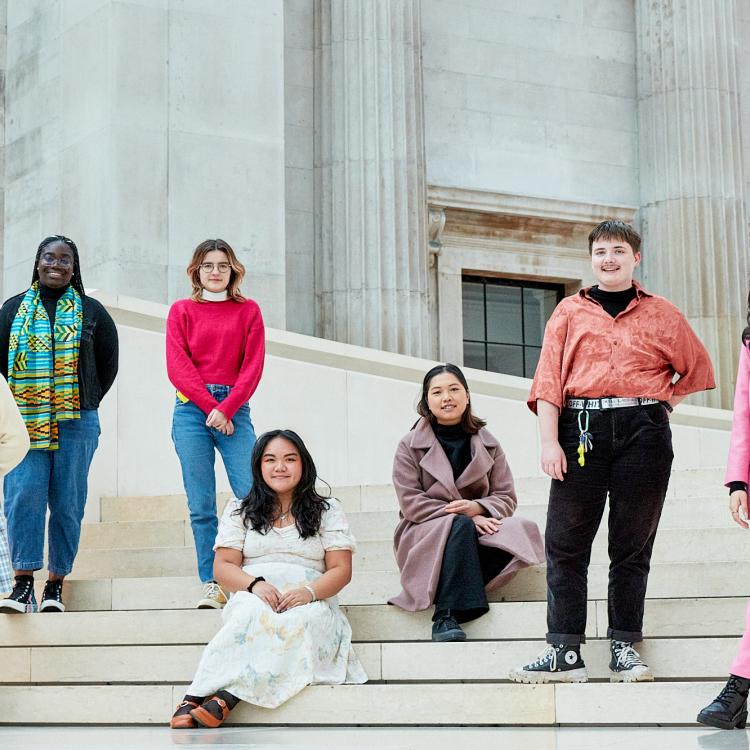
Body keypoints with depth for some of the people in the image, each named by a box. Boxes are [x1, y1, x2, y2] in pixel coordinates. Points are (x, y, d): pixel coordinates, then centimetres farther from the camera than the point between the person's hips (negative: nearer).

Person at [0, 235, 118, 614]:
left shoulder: (91, 311, 11)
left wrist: (87, 403, 8)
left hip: (76, 422, 0)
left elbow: (108, 364, 14)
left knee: (68, 502, -2)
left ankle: (55, 585, 6)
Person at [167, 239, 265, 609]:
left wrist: (226, 408, -9)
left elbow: (253, 366, 3)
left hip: (234, 409, 0)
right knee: (201, 505, -3)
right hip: (192, 409, 0)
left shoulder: (248, 311, 11)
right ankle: (212, 584, 0)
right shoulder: (182, 311, 10)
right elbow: (178, 366, 1)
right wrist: (210, 406, -8)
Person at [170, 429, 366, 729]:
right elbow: (223, 567, 8)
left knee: (300, 620, -38)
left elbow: (341, 570, 6)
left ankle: (225, 697, -49)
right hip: (253, 599, 0)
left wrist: (310, 591, -16)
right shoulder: (239, 511, 18)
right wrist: (255, 584, -14)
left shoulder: (327, 511, 15)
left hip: (310, 604, 0)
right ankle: (193, 699, -50)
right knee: (253, 613, -37)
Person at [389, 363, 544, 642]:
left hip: (478, 526, 3)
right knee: (459, 525, -37)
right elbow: (410, 503, -8)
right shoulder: (410, 446, 2)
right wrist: (463, 516, -19)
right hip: (425, 538, -3)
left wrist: (478, 508, -18)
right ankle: (445, 616, -38)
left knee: (519, 532, -29)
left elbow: (507, 498, 5)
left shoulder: (487, 444, 10)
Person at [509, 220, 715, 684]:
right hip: (581, 432, 1)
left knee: (633, 544, 2)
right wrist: (549, 441, -6)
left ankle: (626, 646, 10)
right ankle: (565, 652, -2)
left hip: (643, 434, 0)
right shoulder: (570, 312, 12)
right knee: (565, 542, -4)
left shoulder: (662, 315, 12)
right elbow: (548, 379, 4)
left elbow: (697, 369, 20)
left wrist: (660, 408, 9)